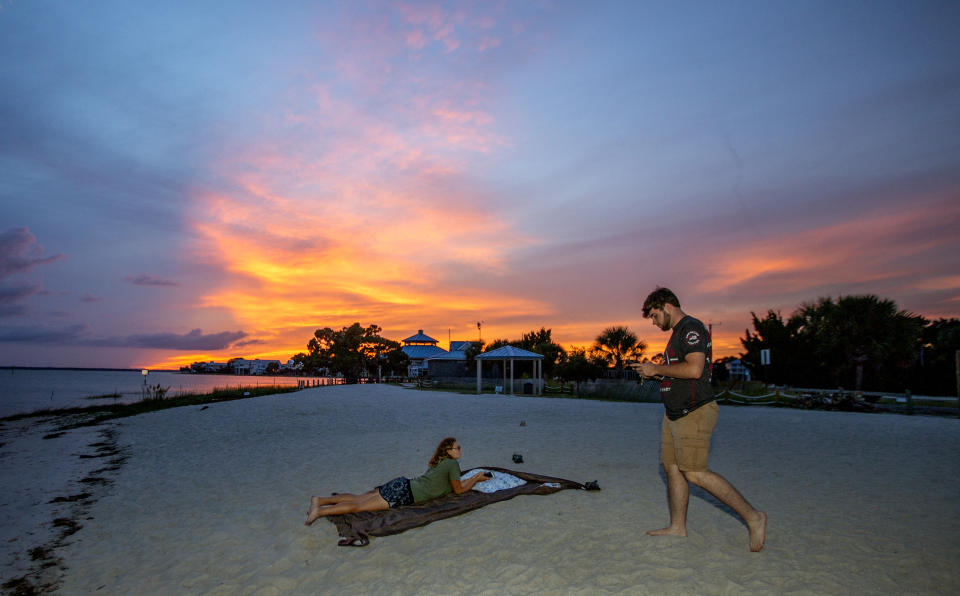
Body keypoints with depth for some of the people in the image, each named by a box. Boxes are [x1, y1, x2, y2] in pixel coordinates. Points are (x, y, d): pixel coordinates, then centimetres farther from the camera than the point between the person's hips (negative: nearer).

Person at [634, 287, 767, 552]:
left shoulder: (692, 328, -13)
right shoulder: (678, 332, 19)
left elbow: (694, 369, -25)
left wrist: (657, 368, -15)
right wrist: (656, 372, 9)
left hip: (693, 412, -10)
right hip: (674, 412, 10)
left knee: (694, 473, -9)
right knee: (672, 467, 10)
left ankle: (753, 517, 4)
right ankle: (677, 526, 20)